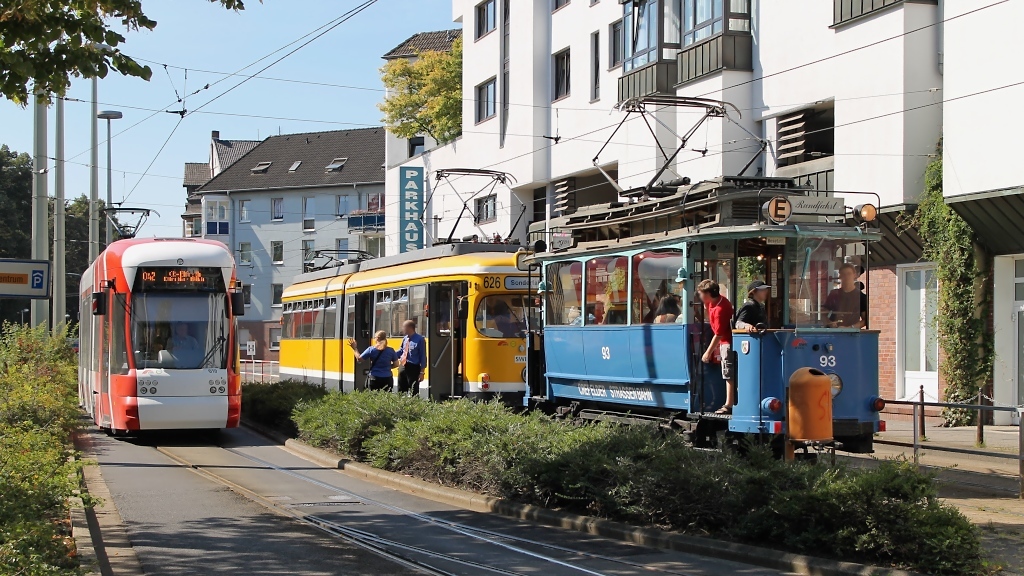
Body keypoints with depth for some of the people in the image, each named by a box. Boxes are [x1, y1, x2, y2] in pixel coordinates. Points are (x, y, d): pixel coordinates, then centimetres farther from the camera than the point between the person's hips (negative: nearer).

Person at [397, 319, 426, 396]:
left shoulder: (420, 339, -12)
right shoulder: (405, 339, 8)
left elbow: (423, 356, -11)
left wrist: (422, 372, -14)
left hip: (413, 368, -7)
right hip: (403, 367, 7)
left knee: (414, 392, 0)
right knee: (401, 391, 13)